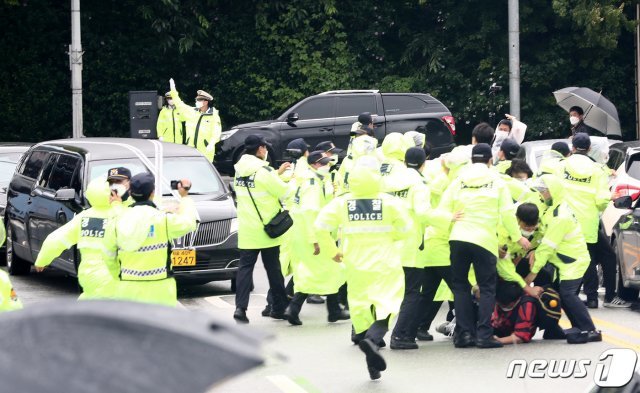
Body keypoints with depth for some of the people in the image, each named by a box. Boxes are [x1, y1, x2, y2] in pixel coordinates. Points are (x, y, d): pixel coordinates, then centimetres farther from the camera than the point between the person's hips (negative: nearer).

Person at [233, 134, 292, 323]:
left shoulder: (240, 170, 5)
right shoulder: (263, 171, -17)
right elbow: (285, 193, -12)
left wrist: (277, 173, 19)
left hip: (246, 230, 5)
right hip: (267, 229, -5)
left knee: (245, 267, 2)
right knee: (273, 268, 8)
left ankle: (240, 307, -12)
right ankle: (279, 307, 17)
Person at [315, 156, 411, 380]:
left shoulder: (341, 203, -5)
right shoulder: (390, 203, -9)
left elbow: (320, 226, -7)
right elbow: (405, 229, -2)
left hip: (356, 266, 2)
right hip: (385, 265, -2)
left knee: (361, 309, 12)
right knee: (385, 307, 2)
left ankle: (373, 366, 13)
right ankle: (373, 339, -30)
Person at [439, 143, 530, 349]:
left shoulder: (459, 181, 8)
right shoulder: (496, 181, 5)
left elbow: (443, 210, 4)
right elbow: (507, 213, 2)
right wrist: (518, 237, 14)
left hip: (458, 238, 2)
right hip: (484, 240, -2)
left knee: (460, 286, 12)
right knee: (487, 288, 5)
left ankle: (464, 333, 5)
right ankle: (484, 334, -6)